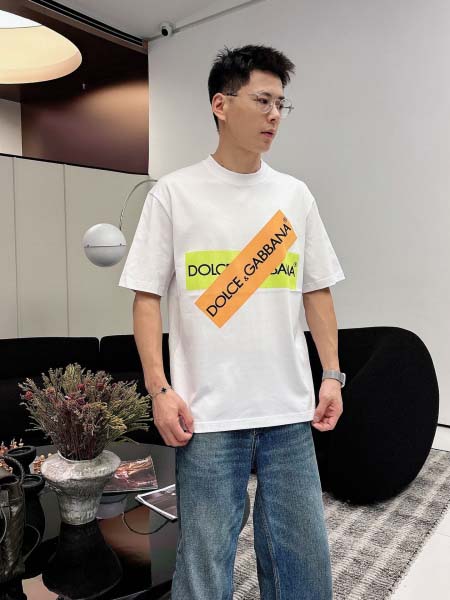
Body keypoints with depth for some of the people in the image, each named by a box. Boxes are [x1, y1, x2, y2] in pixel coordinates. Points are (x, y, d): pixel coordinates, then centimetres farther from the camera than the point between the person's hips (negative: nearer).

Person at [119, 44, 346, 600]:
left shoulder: (295, 195, 10)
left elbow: (317, 291, 13)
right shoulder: (173, 192, 0)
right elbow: (147, 296, -1)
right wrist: (160, 390, -9)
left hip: (290, 412, 4)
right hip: (207, 415, -3)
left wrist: (332, 375, 6)